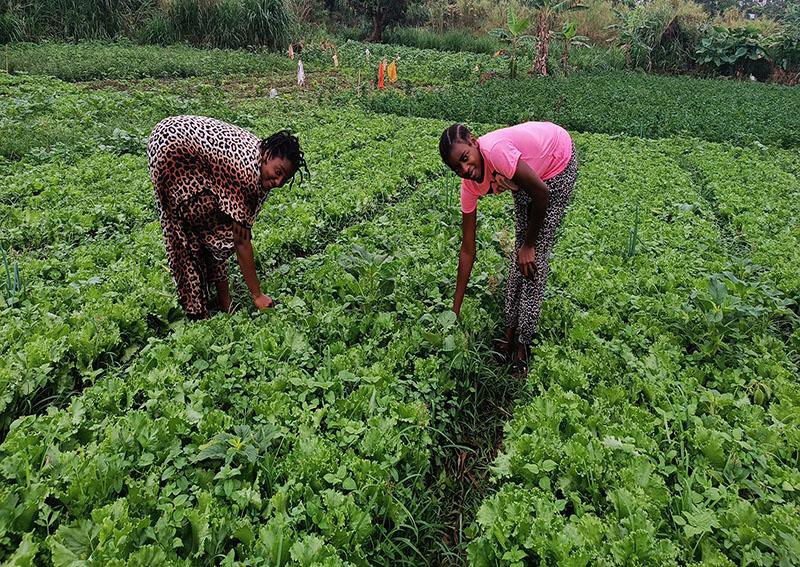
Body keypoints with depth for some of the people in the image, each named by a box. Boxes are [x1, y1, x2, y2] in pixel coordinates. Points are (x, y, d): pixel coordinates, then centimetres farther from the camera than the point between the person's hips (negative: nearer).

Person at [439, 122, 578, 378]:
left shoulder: (495, 151, -39)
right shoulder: (470, 186, -18)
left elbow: (542, 193, -27)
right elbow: (467, 251, -12)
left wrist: (529, 245, -16)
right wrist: (455, 310, -9)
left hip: (559, 161, -5)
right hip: (530, 169, 6)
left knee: (536, 252, -8)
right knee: (521, 245, 3)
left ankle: (522, 345, 0)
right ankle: (509, 334, 14)